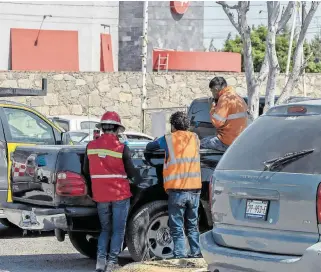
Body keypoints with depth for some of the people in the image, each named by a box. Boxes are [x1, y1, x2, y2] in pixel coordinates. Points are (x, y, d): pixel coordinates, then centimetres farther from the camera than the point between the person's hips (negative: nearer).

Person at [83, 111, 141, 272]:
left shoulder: (91, 146, 0)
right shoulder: (121, 148, -10)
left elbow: (86, 170, 11)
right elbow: (131, 171, -1)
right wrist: (137, 179, 21)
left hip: (100, 196, 3)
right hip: (120, 194, -3)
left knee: (105, 229, 17)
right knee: (118, 230, 6)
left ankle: (101, 259, 3)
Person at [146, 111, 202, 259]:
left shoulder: (168, 140, 0)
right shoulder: (195, 138, 11)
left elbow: (149, 146, 12)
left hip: (177, 190, -4)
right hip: (194, 189, 4)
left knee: (177, 228, 1)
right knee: (193, 226, 17)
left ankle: (180, 257, -4)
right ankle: (196, 254, 17)